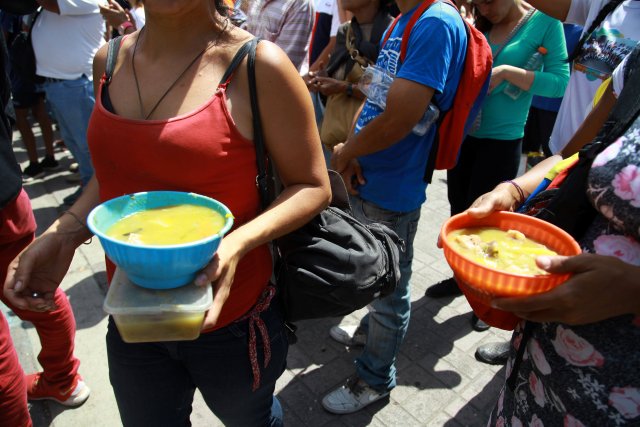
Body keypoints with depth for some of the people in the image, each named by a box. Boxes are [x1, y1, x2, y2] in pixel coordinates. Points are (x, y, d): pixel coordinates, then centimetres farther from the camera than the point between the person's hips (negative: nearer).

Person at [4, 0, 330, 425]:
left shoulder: (258, 66, -18)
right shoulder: (110, 60, 0)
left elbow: (312, 186, -12)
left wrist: (239, 243, -29)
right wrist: (63, 234, -4)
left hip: (229, 321, -4)